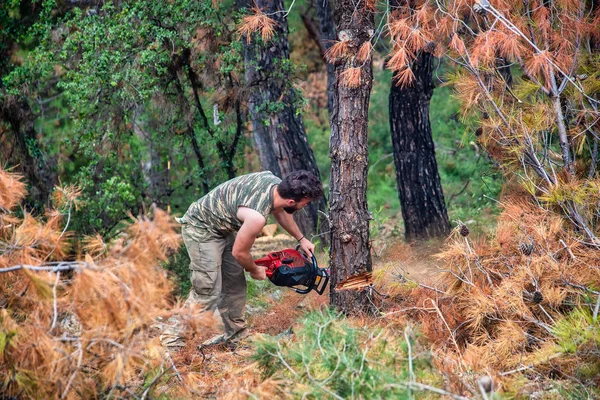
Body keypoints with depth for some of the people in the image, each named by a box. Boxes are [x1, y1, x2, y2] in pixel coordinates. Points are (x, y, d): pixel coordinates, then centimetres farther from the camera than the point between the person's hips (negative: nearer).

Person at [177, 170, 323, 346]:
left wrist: (301, 239, 22)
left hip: (223, 229, 10)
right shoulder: (257, 216, -36)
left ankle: (235, 332, 24)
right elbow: (239, 252, -18)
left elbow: (280, 211, 16)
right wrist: (254, 270, 2)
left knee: (235, 283, 13)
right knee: (207, 291, -13)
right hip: (201, 230, -10)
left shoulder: (275, 183, -11)